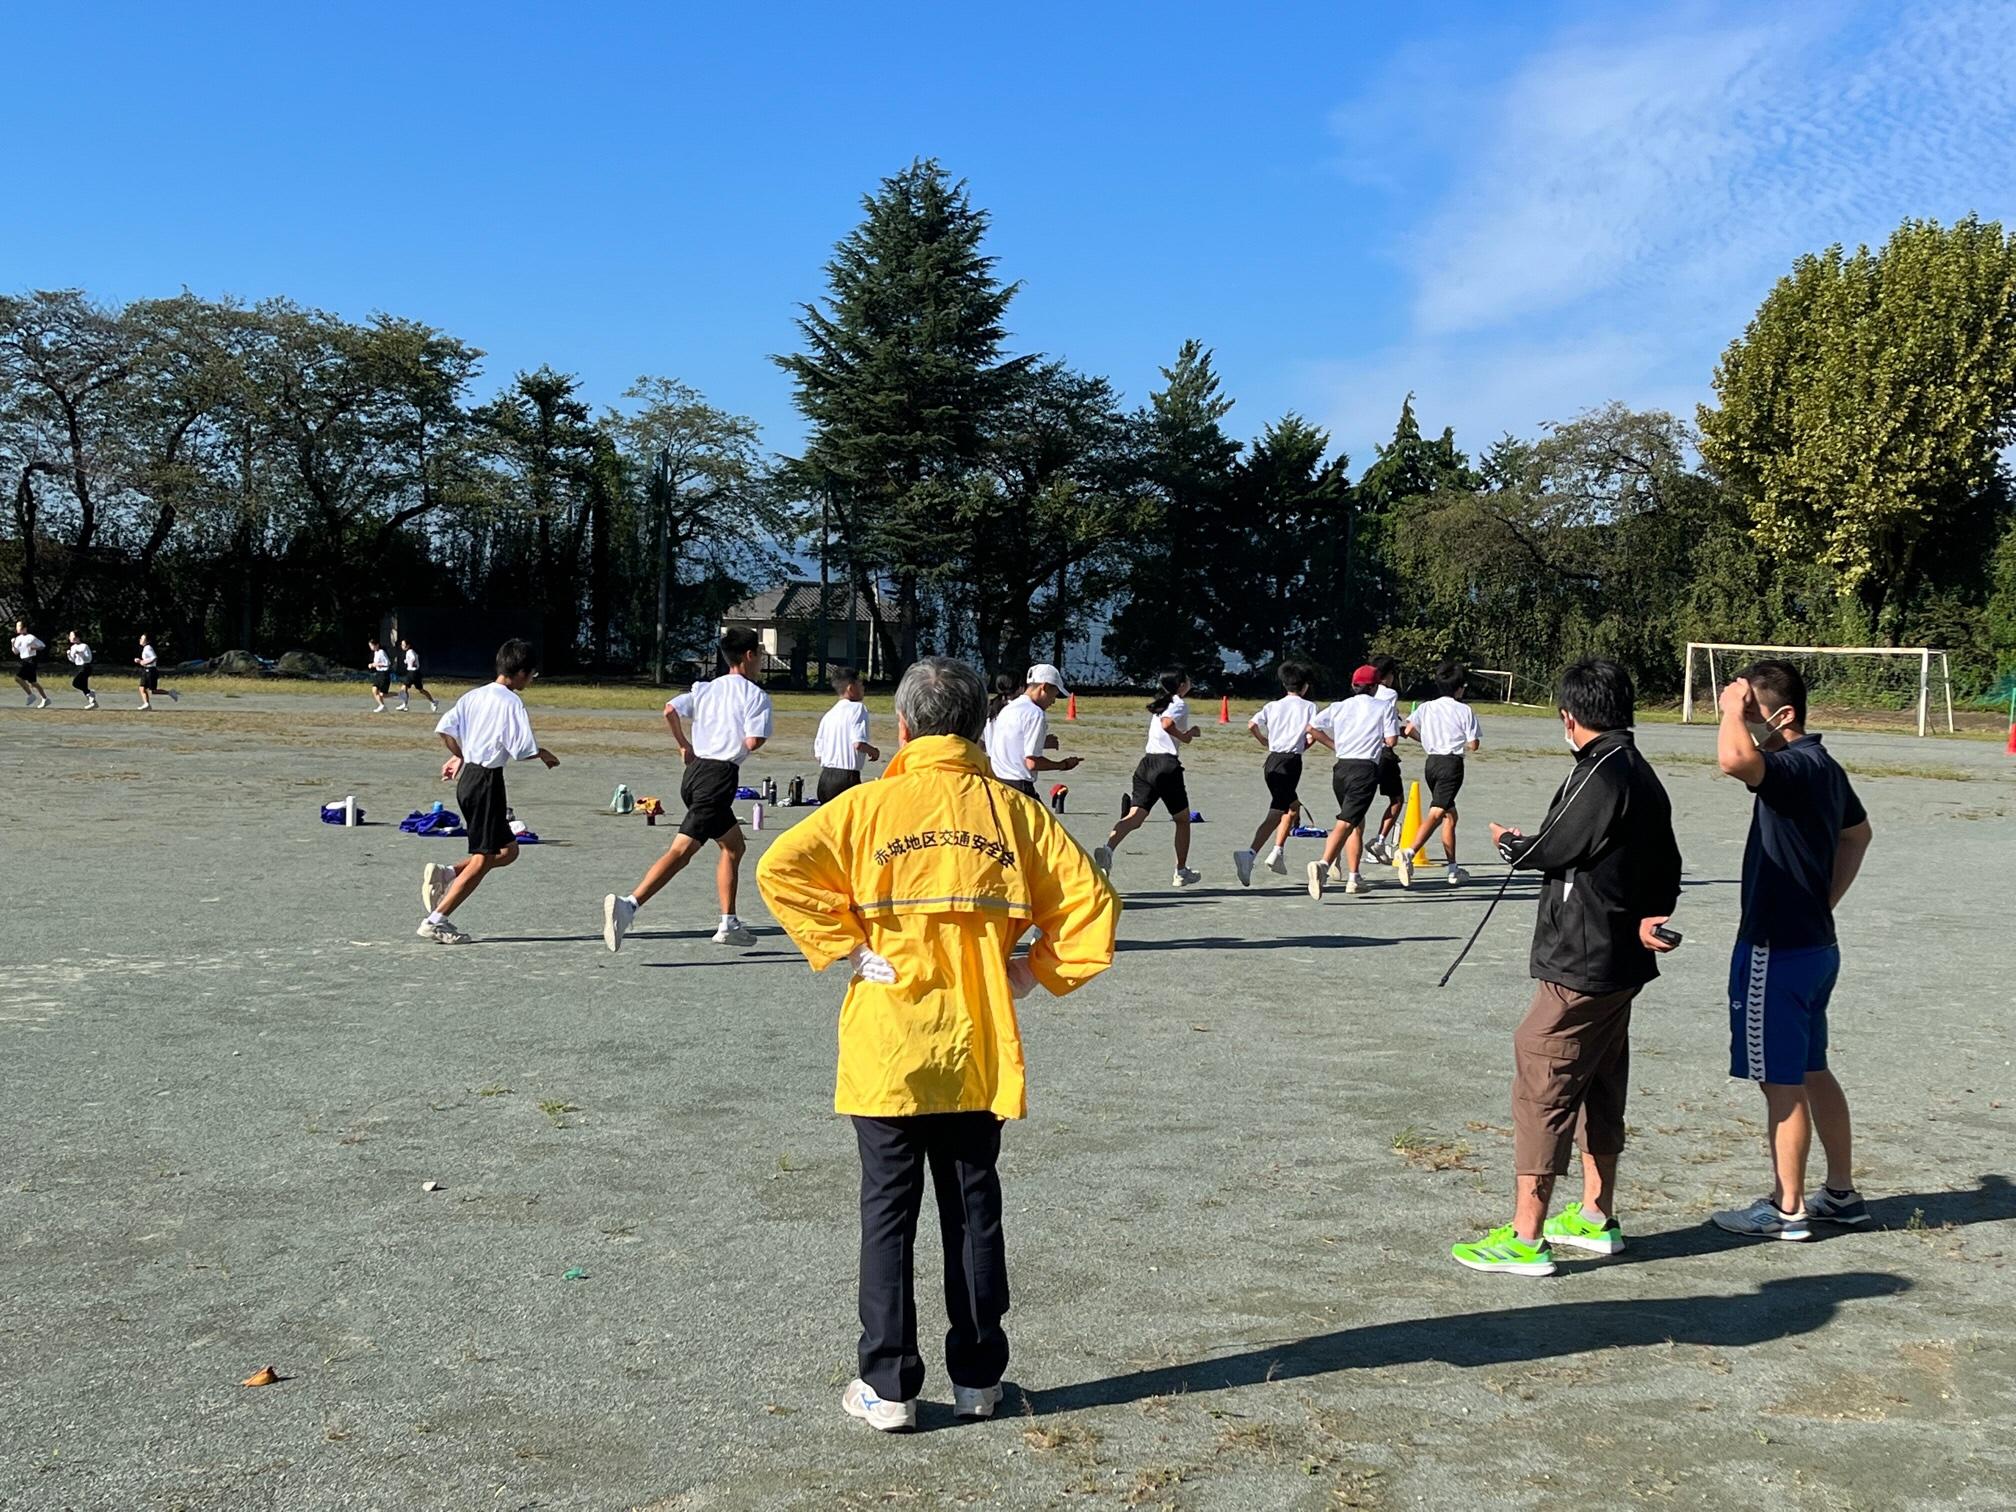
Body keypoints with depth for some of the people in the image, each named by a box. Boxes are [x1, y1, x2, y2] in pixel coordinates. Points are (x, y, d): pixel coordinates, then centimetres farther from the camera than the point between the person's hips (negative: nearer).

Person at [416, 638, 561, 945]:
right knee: (483, 859, -4)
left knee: (508, 849, 17)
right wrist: (543, 753, 2)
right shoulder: (511, 703, -13)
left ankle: (445, 874, 5)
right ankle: (437, 920, -6)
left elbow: (444, 728, 8)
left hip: (467, 778, 9)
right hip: (487, 780, -9)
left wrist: (459, 755, 23)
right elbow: (522, 750, -17)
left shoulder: (474, 695, 10)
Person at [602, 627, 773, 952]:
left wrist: (684, 746, 14)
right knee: (682, 849, -12)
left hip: (695, 770, 8)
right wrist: (738, 742, 11)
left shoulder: (706, 688, 16)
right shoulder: (756, 695, -1)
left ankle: (729, 924, 17)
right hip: (720, 775, -8)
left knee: (735, 846, 17)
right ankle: (629, 904, -28)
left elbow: (671, 710, 1)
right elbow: (753, 741, -13)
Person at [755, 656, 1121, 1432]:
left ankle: (888, 1386, 12)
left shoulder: (868, 805, -5)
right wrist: (1035, 970, 4)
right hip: (977, 1050, 2)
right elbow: (1092, 902, -2)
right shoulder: (1012, 809, 0)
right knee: (974, 1211, 13)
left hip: (887, 1052, -2)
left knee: (888, 1214, 7)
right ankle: (977, 1377, 23)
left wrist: (842, 948, -9)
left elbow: (780, 868, -16)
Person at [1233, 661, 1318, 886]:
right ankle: (1249, 855, -28)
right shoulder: (1308, 706, 4)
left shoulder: (1273, 706, 13)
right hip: (1291, 761, -6)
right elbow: (1313, 729, -13)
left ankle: (1278, 852, 12)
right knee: (1276, 814, -11)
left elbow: (1251, 725, 0)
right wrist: (1305, 745, 5)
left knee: (1293, 806, 21)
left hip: (1272, 760, 6)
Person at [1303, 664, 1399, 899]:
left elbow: (1312, 728, 4)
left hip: (1341, 767, 5)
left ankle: (1354, 878, 21)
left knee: (1357, 822, 20)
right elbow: (1391, 740, -3)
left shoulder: (1339, 706, 13)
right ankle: (1323, 864, -35)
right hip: (1366, 768, -5)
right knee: (1346, 823, -14)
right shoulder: (1384, 706, 4)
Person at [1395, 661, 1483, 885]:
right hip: (1452, 763, -6)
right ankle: (1409, 852, -37)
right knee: (1436, 812, -15)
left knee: (1449, 814, 18)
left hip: (1431, 762, 6)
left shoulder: (1426, 707, 8)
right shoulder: (1465, 710, -3)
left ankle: (1453, 869, 22)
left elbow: (1408, 730, -3)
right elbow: (1473, 744, -7)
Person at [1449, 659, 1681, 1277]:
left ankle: (1525, 1238, -2)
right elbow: (1666, 864, 17)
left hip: (1580, 966, -10)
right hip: (1620, 963, 10)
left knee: (1541, 1087, -5)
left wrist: (1508, 842, 7)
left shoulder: (1602, 775, -19)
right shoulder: (1642, 774, 11)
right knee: (1599, 1087, 19)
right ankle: (1596, 1217, 31)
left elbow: (1547, 852, -12)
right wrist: (1652, 915, 6)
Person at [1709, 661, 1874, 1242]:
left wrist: (1732, 710, -24)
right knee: (1812, 1071, 19)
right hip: (1815, 942, 10)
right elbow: (1859, 831, 27)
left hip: (1778, 952, -10)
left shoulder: (1795, 767, -21)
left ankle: (1787, 1208, 10)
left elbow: (1735, 759, -43)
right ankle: (1841, 1193, 29)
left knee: (1781, 1082, 1)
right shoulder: (1825, 768, 10)